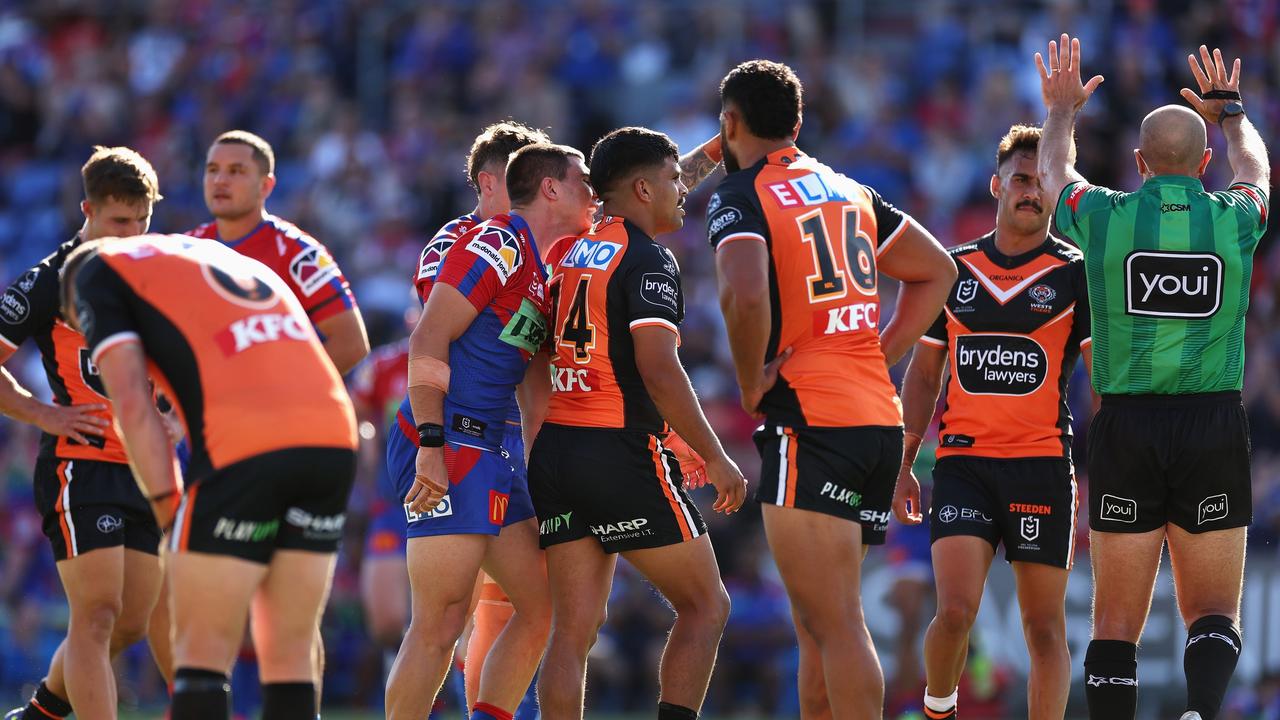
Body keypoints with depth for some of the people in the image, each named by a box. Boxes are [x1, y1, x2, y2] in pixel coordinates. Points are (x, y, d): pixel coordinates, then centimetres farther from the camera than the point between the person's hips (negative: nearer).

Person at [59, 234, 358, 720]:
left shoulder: (98, 272, 15)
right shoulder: (223, 256, 35)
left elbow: (131, 403, 1)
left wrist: (166, 504, 5)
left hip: (243, 447, -6)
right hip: (332, 439, 6)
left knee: (202, 653, 3)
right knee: (288, 655, 12)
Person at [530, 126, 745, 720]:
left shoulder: (565, 253, 14)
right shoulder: (648, 259, -10)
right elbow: (658, 371, -16)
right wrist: (715, 458, -12)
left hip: (552, 449, 7)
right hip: (622, 451, -7)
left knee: (574, 627, 4)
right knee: (706, 607, 4)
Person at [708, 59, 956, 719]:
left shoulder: (740, 197, -5)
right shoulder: (847, 190, 18)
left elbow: (744, 294, -25)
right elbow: (938, 271, 26)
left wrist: (751, 387, -10)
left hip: (809, 421, -8)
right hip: (878, 416, 8)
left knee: (835, 626, -10)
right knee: (821, 623, 16)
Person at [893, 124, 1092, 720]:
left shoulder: (1075, 274, 3)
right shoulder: (954, 269, 10)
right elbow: (923, 372, 17)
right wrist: (903, 464, 11)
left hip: (1044, 465, -1)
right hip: (963, 463, 1)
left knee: (1045, 628, 1)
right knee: (955, 611, -12)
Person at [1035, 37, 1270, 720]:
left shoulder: (1104, 216, -1)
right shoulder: (1235, 219, 1)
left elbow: (1055, 171, 23)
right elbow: (1256, 169, 27)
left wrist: (1062, 108, 43)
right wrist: (1229, 109, 46)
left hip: (1125, 428, 0)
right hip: (1214, 424, 0)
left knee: (1117, 620, 5)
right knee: (1213, 614, 5)